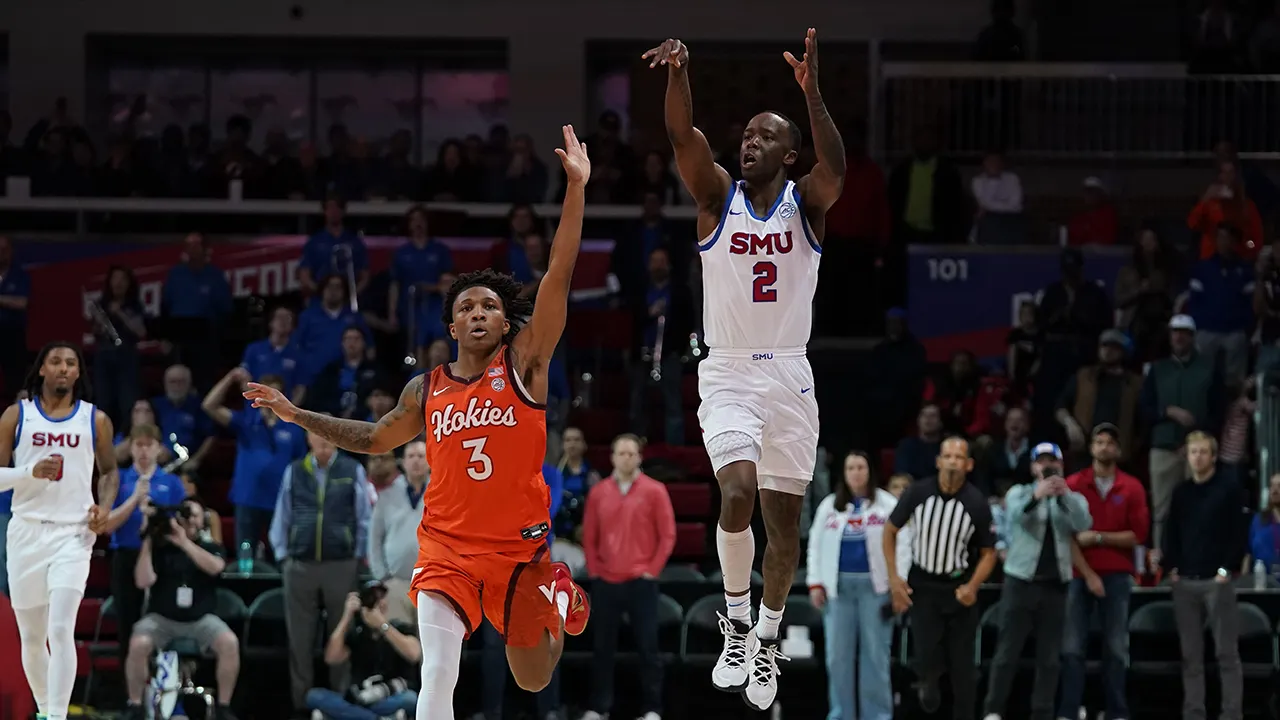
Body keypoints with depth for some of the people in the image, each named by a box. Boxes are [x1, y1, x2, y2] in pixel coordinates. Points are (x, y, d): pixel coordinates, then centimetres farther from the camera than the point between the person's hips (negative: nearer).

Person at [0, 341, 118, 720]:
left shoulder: (95, 420, 5)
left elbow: (109, 471, 18)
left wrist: (104, 507, -1)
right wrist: (31, 472, -16)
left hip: (73, 533, -1)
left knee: (61, 630, -18)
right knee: (32, 638, 9)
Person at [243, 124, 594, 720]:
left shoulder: (523, 362, -4)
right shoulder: (427, 390, 6)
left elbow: (559, 275, -14)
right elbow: (375, 439, 25)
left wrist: (576, 189, -22)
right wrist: (297, 415, 21)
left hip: (520, 547, -1)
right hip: (447, 547, 1)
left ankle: (562, 602, 46)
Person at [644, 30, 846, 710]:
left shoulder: (807, 203, -1)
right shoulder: (717, 197, 0)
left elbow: (835, 165, -24)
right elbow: (682, 137, -18)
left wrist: (812, 93, -41)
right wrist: (678, 72, -37)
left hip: (790, 377, 1)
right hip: (728, 373, -1)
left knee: (783, 517, 7)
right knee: (739, 491, -23)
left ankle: (767, 640, 24)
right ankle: (736, 624, -6)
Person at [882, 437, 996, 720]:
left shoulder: (977, 504, -11)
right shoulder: (918, 493, -10)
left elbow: (988, 553, 0)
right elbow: (891, 530, 5)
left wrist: (972, 587, -17)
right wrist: (894, 577, -1)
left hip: (959, 588, 0)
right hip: (922, 586, 0)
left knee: (962, 665, 2)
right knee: (927, 658, -7)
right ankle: (928, 682, 29)